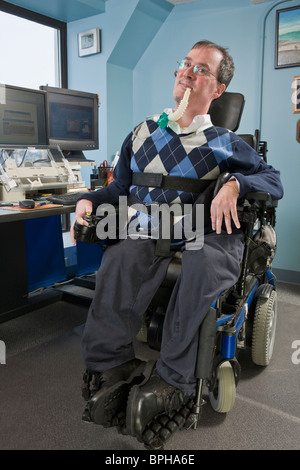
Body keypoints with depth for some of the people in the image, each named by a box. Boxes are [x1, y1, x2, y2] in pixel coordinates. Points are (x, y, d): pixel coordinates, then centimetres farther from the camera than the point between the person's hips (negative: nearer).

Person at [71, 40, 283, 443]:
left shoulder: (224, 143, 14)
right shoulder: (142, 134, 22)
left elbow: (274, 180, 9)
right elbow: (119, 189, 26)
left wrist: (235, 184, -13)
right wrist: (89, 201, 5)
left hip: (207, 232, -1)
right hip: (148, 230, 2)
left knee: (203, 263, -36)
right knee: (122, 257, -32)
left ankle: (171, 381, -26)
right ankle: (111, 368, -24)